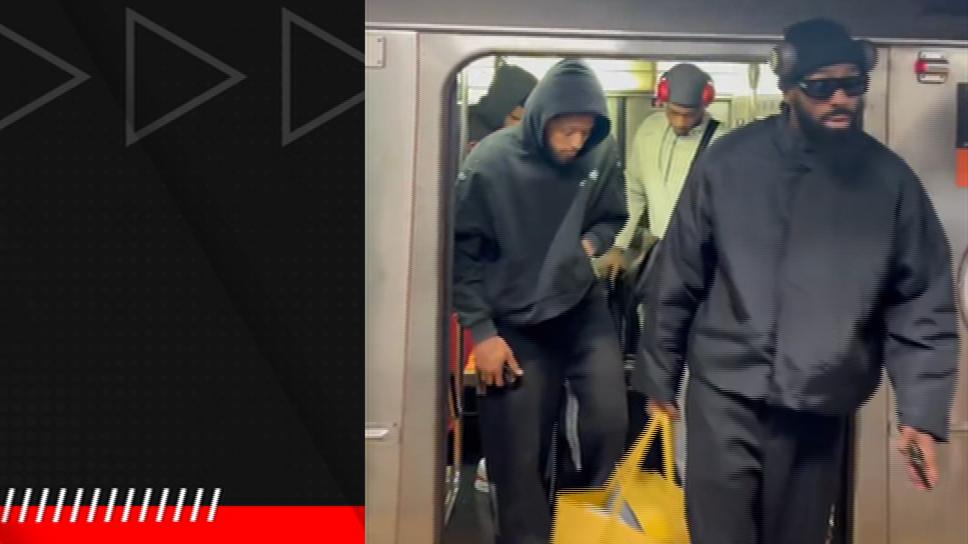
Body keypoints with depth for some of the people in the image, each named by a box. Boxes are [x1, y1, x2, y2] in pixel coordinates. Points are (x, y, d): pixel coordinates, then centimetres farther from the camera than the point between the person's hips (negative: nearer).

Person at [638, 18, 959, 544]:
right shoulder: (728, 162, -5)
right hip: (725, 392, -1)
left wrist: (922, 410, -6)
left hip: (820, 403, 2)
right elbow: (677, 281, 0)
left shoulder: (888, 178, -1)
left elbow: (923, 305, 2)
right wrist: (659, 378, 4)